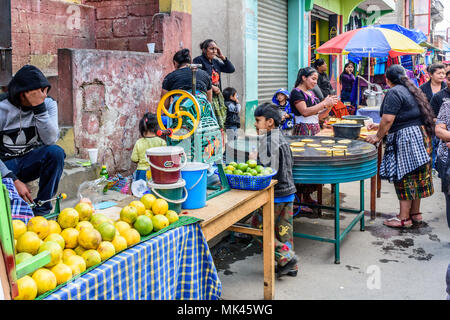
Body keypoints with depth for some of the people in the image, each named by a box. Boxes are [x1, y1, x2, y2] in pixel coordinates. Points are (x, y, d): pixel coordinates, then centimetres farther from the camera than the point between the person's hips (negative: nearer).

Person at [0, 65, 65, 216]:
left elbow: (50, 140, -22)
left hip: (31, 161, 3)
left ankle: (42, 208, -19)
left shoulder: (48, 104, -6)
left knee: (56, 152, -31)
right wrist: (13, 180, -25)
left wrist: (39, 108, -28)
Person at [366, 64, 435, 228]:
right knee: (416, 177, 14)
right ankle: (415, 213, 24)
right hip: (420, 136, 9)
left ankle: (404, 218, 4)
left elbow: (388, 120, -18)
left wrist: (378, 136, -5)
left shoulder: (394, 93, -12)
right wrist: (380, 126, 28)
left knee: (404, 177, -3)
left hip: (406, 139, -9)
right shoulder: (411, 90, 18)